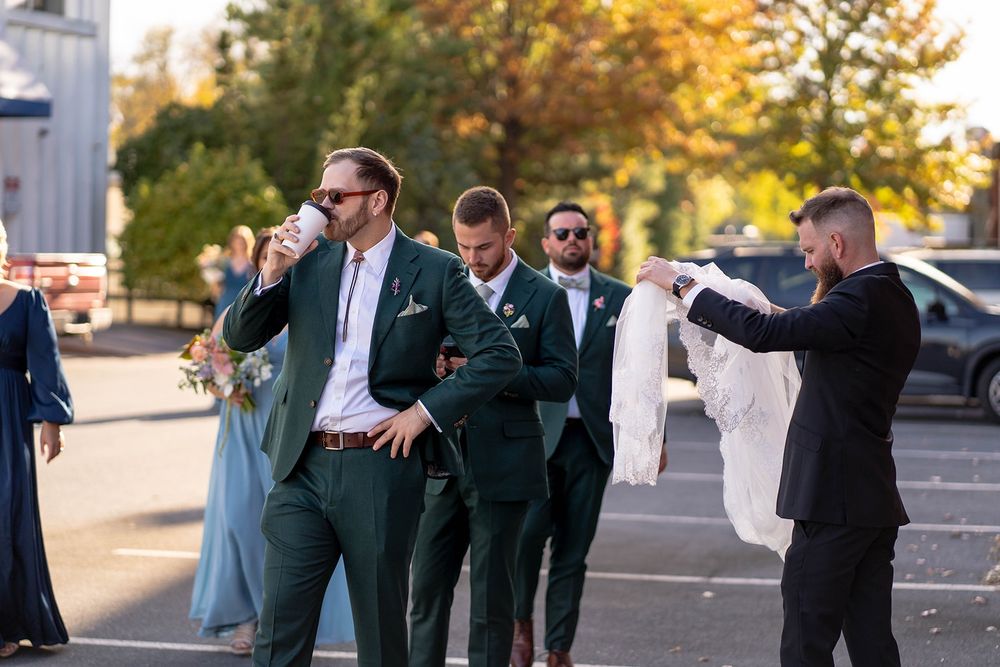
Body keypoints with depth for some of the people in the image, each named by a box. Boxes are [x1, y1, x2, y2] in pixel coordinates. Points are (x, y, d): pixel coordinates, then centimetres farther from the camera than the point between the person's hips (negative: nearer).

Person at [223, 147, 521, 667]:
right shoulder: (309, 259, 8)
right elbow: (239, 337, 7)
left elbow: (500, 354, -5)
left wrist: (425, 410, -9)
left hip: (382, 467, -3)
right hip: (302, 467, 3)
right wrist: (272, 273, -9)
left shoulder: (434, 271, -2)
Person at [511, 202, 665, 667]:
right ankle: (521, 621, 10)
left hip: (591, 438, 2)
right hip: (535, 434, -2)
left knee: (573, 549, 5)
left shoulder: (619, 297, 8)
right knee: (528, 530, -15)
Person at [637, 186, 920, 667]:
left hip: (834, 501, -10)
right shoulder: (894, 298, 14)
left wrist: (681, 283, -16)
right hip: (875, 498, 10)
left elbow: (762, 333, -24)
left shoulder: (861, 299, -18)